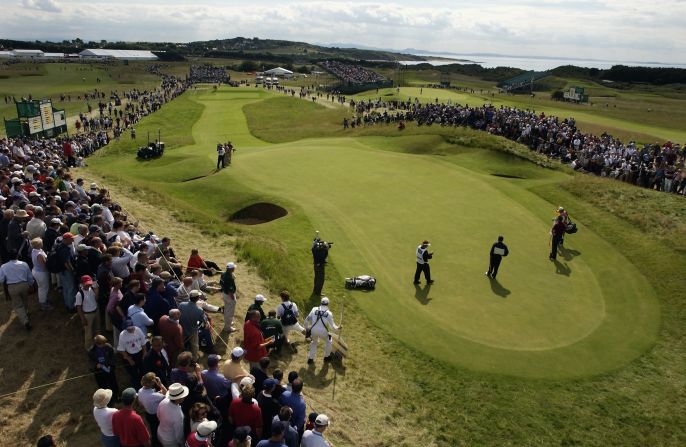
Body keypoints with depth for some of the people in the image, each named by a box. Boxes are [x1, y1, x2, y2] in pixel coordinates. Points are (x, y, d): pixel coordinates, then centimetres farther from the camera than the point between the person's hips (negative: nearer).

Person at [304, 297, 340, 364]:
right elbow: (332, 326, -2)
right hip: (322, 332, -2)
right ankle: (327, 356, 39)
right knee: (328, 341, 29)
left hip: (313, 331, 2)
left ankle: (310, 358, 32)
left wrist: (307, 328, 18)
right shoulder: (329, 313, -5)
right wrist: (337, 328, 16)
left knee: (314, 342, 32)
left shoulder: (314, 309, -1)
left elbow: (307, 320, 3)